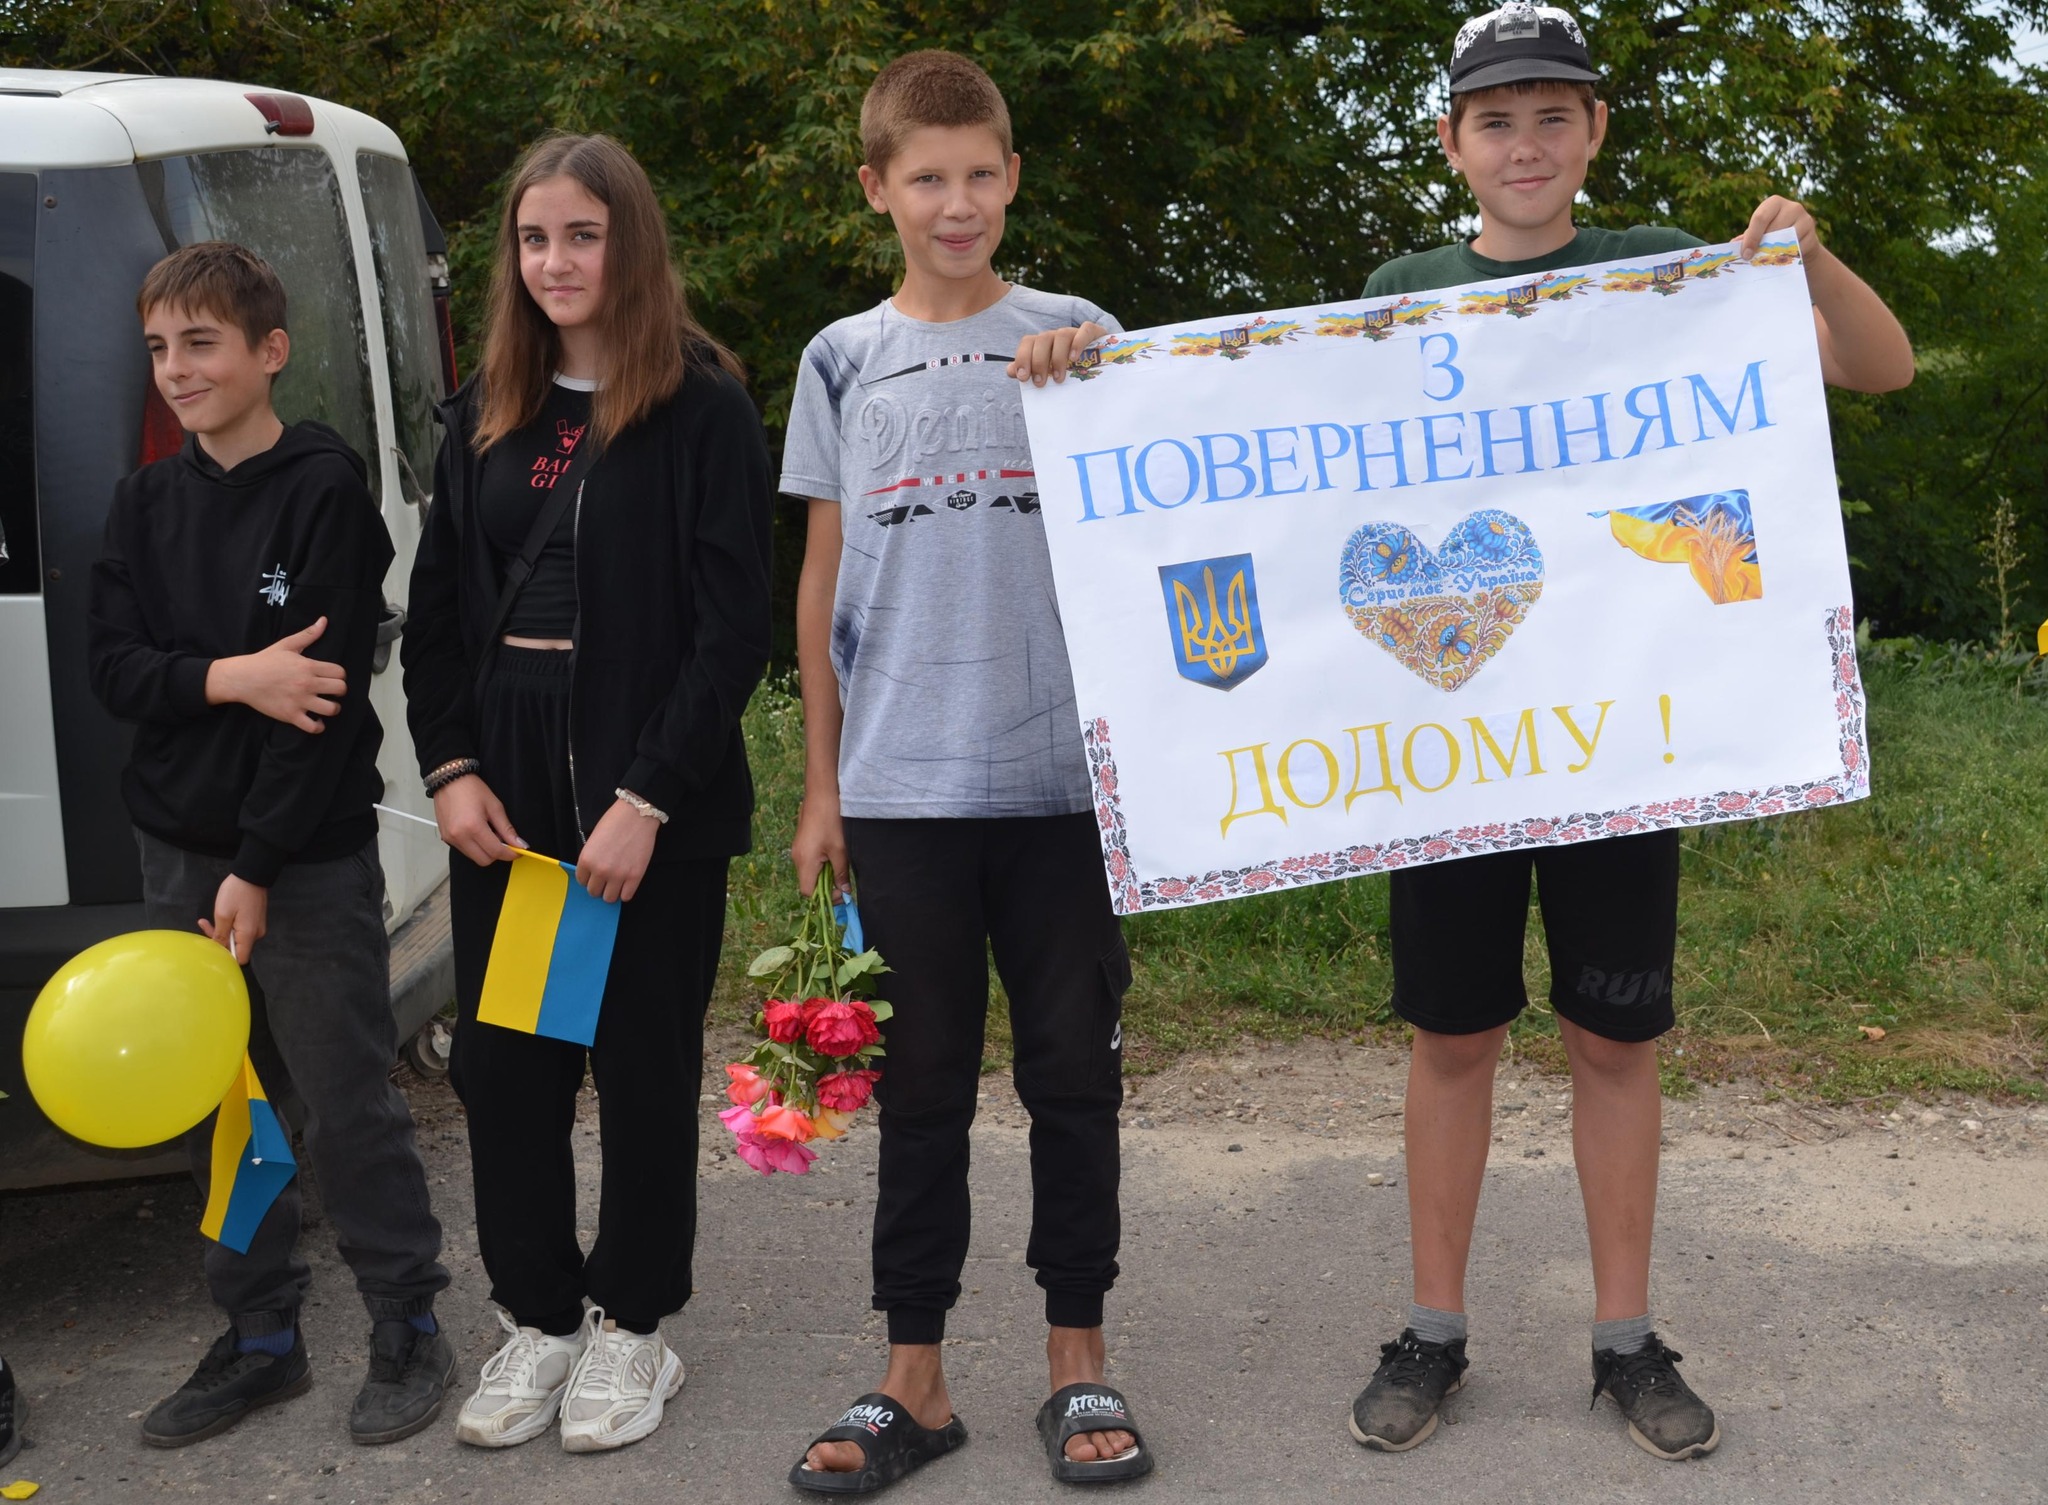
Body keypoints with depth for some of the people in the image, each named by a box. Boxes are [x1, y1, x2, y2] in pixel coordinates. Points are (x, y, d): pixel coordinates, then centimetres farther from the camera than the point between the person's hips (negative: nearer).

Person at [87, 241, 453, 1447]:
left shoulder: (325, 489, -10)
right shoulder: (148, 503, 9)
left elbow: (330, 689, -15)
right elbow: (113, 667, 2)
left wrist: (259, 869, -16)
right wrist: (231, 679, -18)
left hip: (310, 854, -6)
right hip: (179, 849, 6)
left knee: (349, 1104, 2)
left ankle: (410, 1327, 18)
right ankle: (261, 1338, 25)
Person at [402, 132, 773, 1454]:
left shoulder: (705, 409, -6)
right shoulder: (484, 416, 11)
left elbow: (732, 628, -11)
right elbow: (437, 611, 12)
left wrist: (646, 799, -16)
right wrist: (451, 770, -1)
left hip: (655, 805, -5)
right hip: (505, 801, 5)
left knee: (645, 1067, 6)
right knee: (503, 1063, 7)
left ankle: (633, 1323, 22)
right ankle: (539, 1319, 23)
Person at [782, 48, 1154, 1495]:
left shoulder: (1079, 337, 7)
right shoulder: (843, 361, 9)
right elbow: (823, 584, 11)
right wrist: (821, 785, 8)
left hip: (1063, 777, 0)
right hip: (901, 786, 1)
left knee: (1076, 1076, 6)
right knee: (921, 1087, 7)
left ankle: (1078, 1359, 20)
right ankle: (914, 1378, 17)